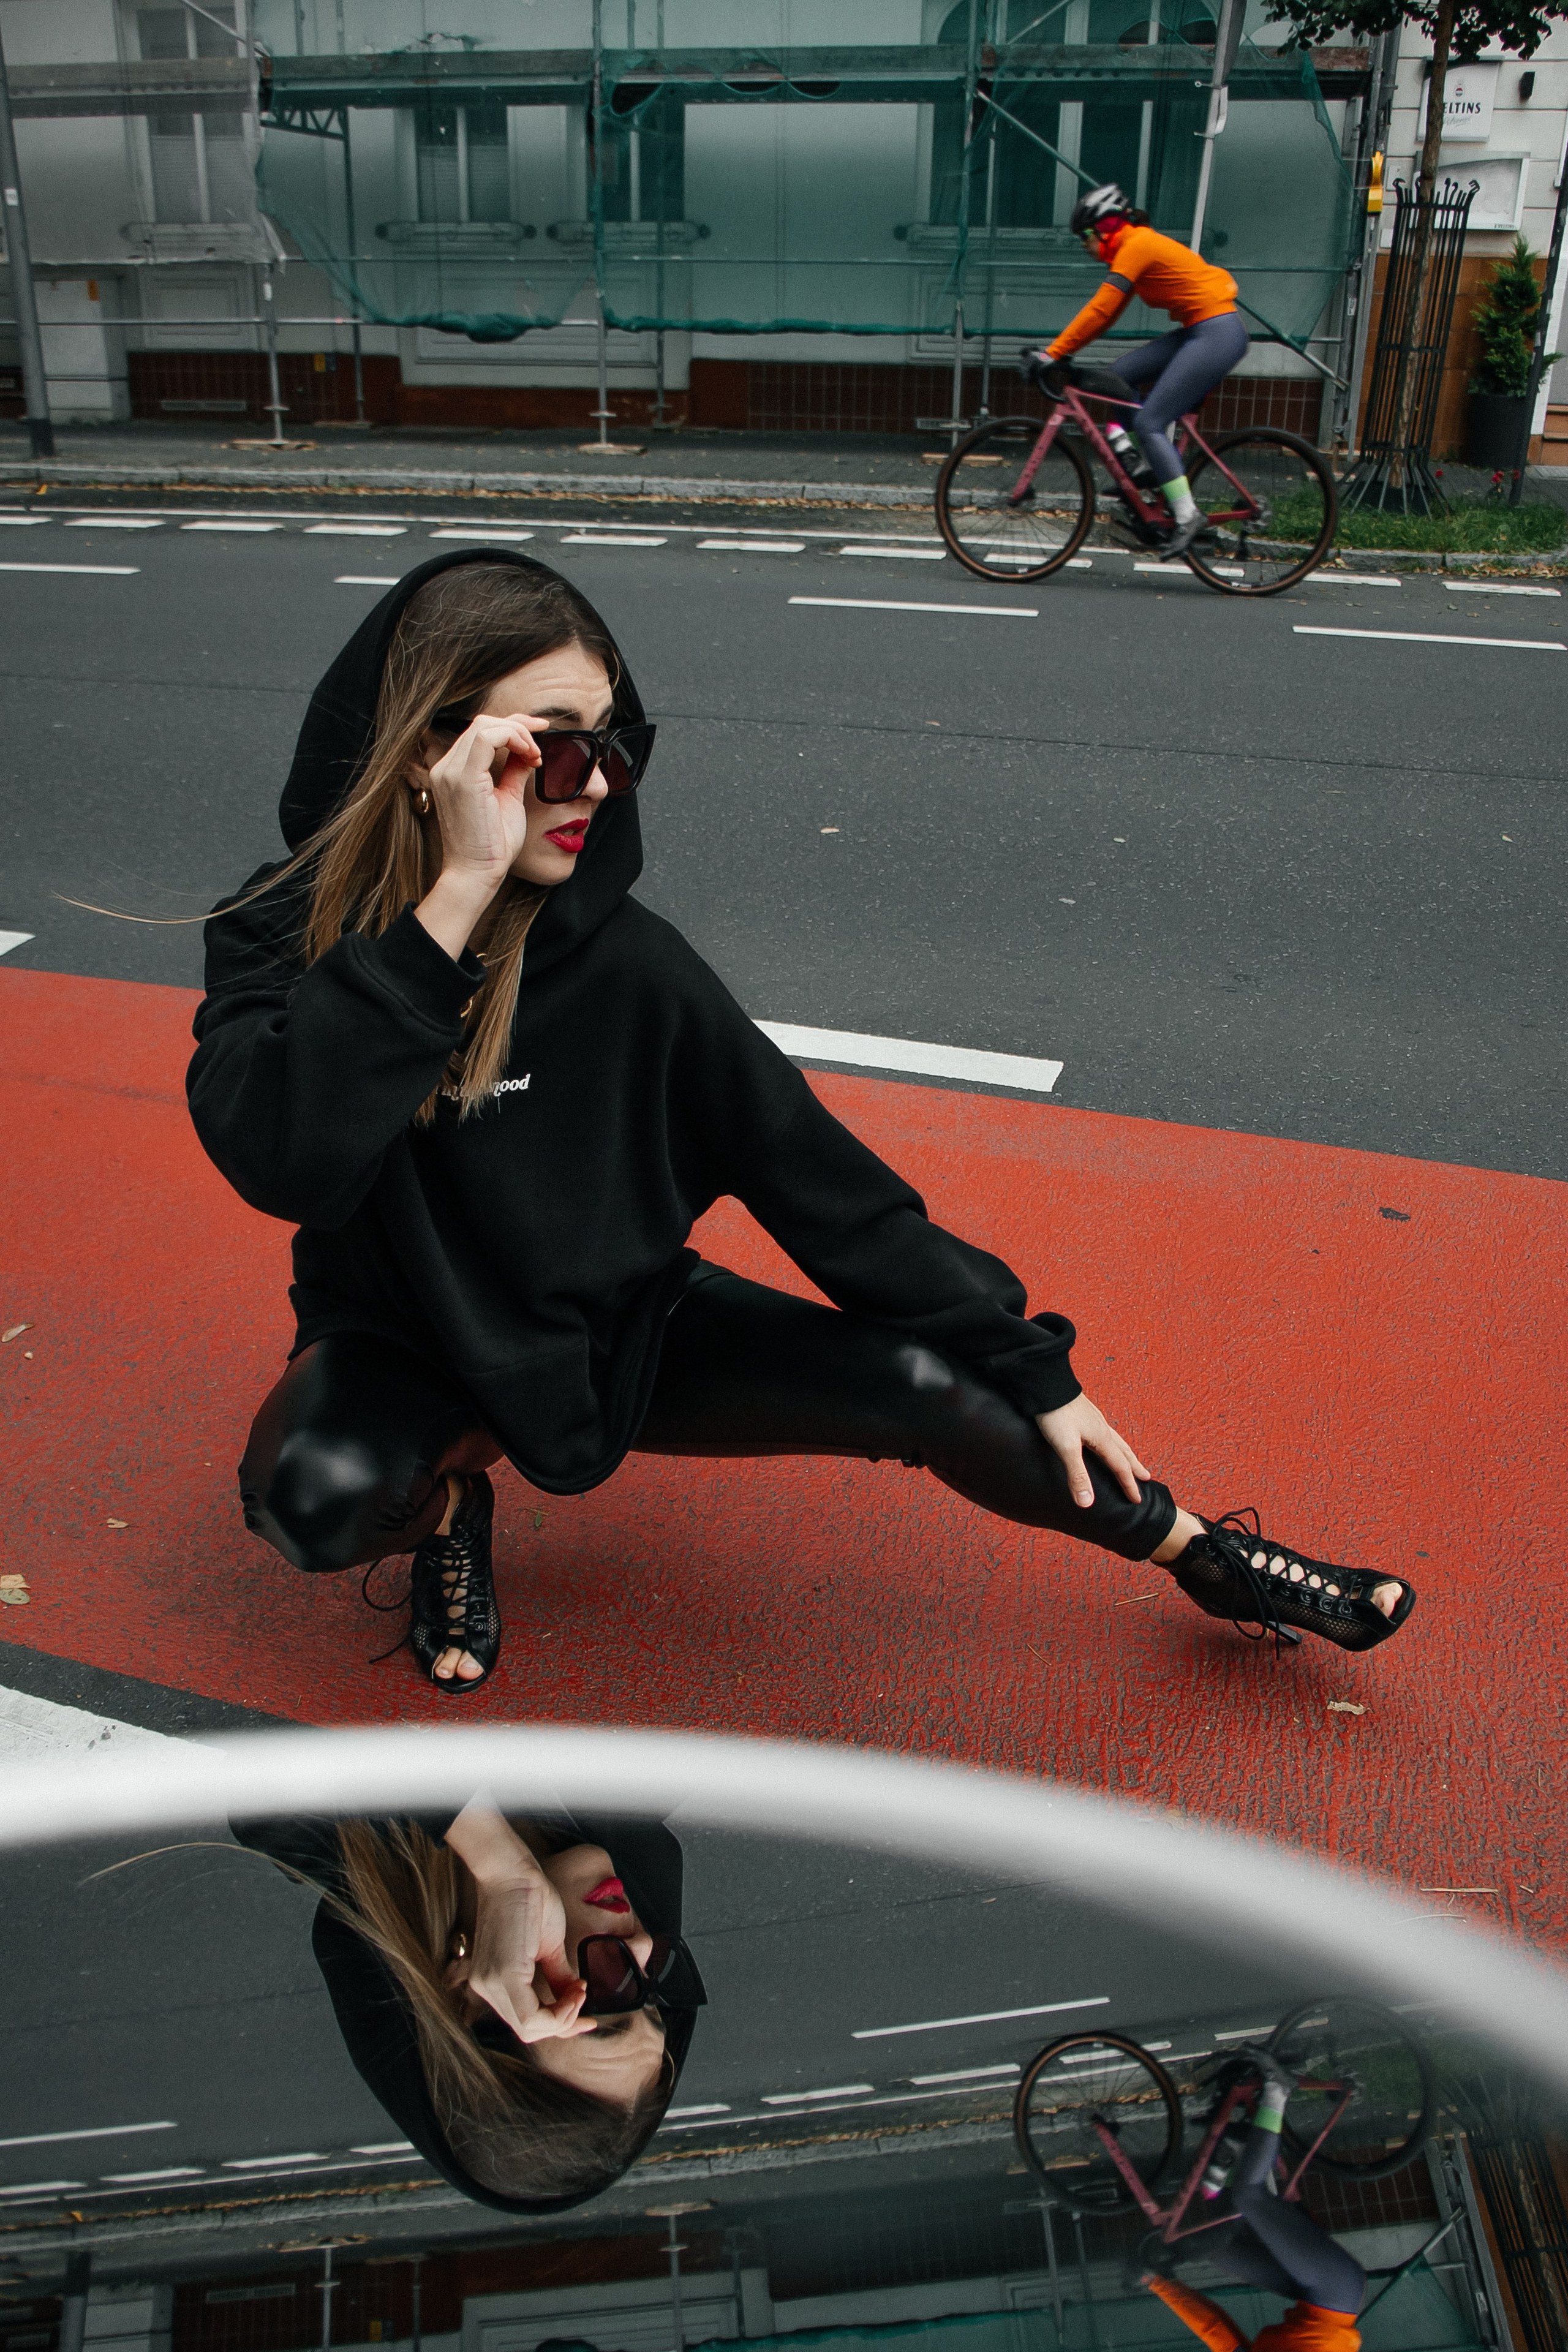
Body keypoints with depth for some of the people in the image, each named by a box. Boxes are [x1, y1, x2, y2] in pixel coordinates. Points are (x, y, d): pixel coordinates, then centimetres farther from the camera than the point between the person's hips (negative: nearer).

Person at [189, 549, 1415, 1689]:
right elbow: (282, 1158, -39)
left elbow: (812, 1170, -12)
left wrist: (1029, 1371, -9)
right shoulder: (287, 933, -19)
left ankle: (1202, 1552, 7)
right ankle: (449, 1493, 2)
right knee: (312, 1491, -35)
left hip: (618, 1327, 1)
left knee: (915, 1381, -17)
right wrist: (456, 899, -43)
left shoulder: (623, 960, -17)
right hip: (407, 1343, -1)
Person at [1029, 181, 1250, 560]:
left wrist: (1054, 353, -19)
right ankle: (1136, 466, 4)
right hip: (1197, 332, 10)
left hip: (1216, 334, -10)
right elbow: (1105, 313, 16)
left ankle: (1187, 517, -11)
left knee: (1149, 423, -12)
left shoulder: (1137, 246, -14)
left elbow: (1100, 311, -20)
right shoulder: (1137, 246, 15)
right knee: (1116, 379, 5)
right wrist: (1061, 350, 9)